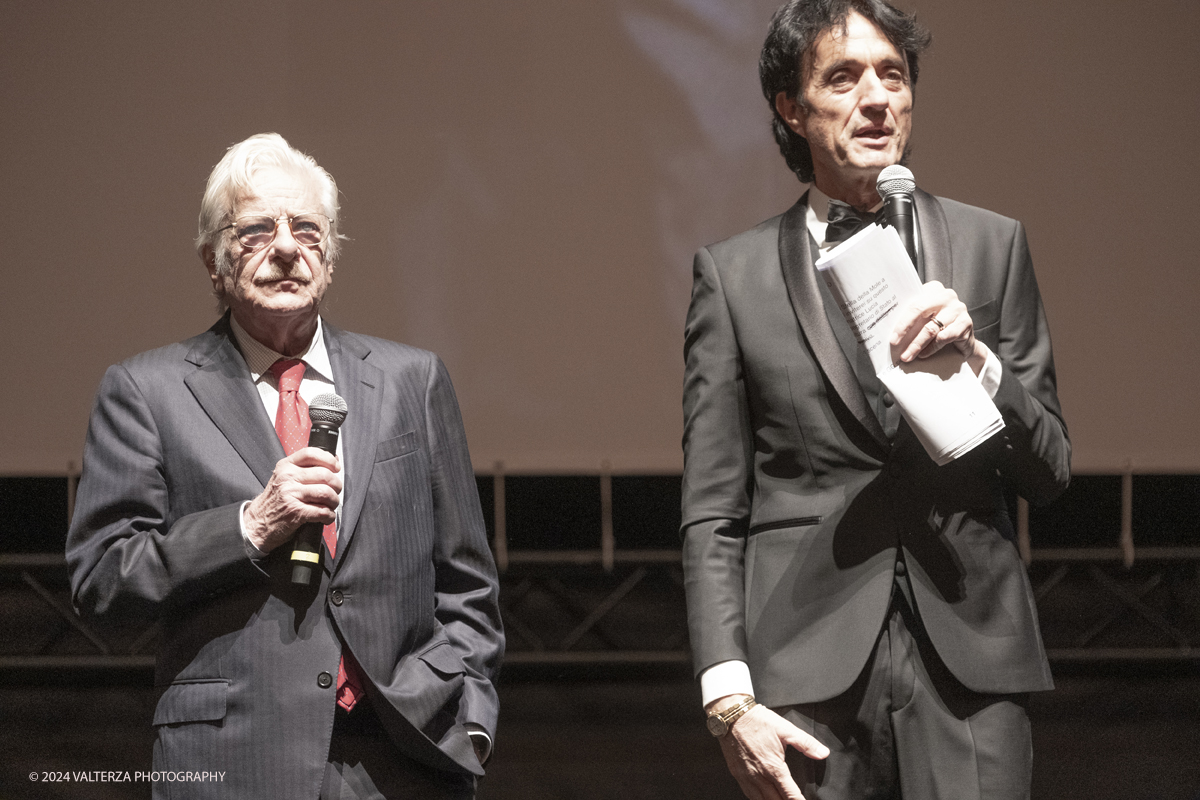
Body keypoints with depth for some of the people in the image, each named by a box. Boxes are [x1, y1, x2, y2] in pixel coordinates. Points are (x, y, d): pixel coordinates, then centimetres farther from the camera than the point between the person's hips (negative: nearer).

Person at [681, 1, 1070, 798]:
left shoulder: (991, 246, 11)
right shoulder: (732, 275, 8)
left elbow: (1050, 474, 10)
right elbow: (712, 516, 6)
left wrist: (976, 357, -8)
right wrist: (729, 698, -5)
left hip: (969, 670, 1)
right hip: (808, 681, -1)